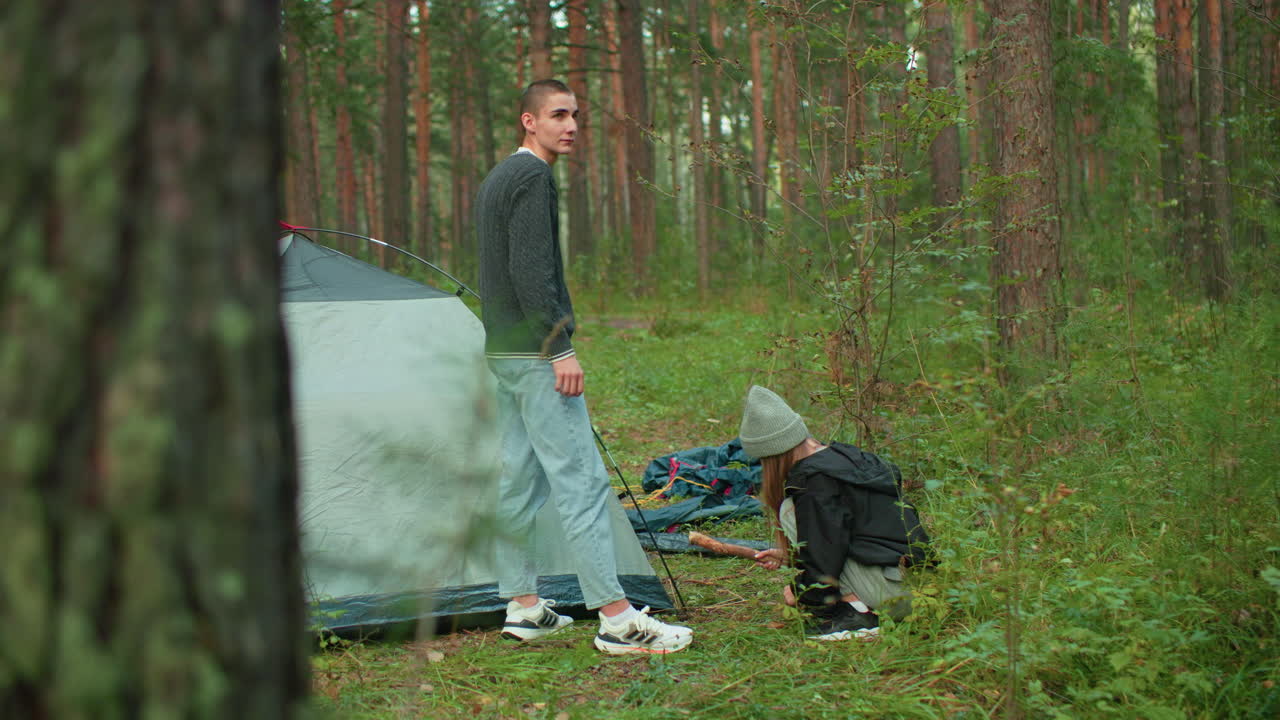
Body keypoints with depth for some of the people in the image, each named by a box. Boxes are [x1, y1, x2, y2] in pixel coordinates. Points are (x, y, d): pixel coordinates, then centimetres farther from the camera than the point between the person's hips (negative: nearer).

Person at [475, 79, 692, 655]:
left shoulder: (495, 179, 19)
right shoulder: (533, 177, -12)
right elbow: (531, 272, -21)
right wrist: (561, 349, -21)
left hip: (501, 350, 11)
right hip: (537, 354, -11)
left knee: (519, 479, 12)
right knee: (580, 479, -11)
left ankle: (523, 607, 18)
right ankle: (617, 619, -12)